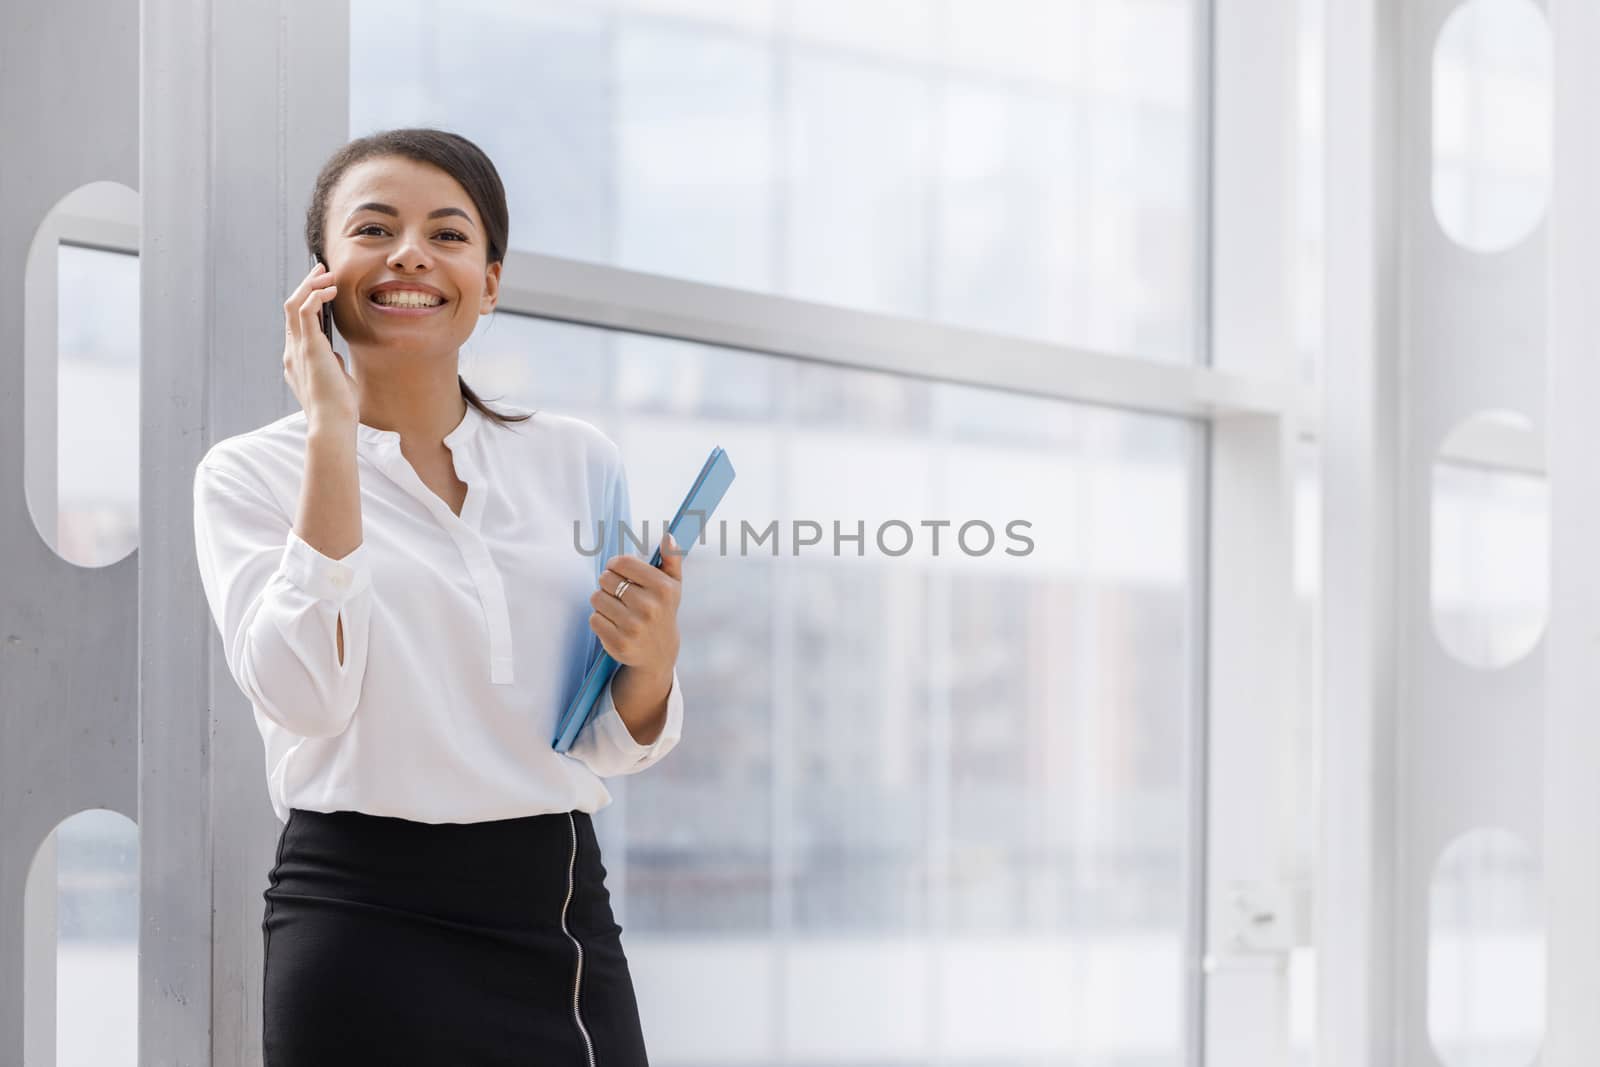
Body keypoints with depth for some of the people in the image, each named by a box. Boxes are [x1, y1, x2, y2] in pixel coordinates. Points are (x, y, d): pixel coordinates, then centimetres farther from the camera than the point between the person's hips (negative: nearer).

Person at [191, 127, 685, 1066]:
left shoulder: (578, 461, 7)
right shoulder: (251, 476, -1)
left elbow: (617, 746, 10)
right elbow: (306, 696, -18)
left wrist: (652, 659, -12)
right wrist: (333, 431, -15)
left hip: (565, 914, 4)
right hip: (369, 926, -3)